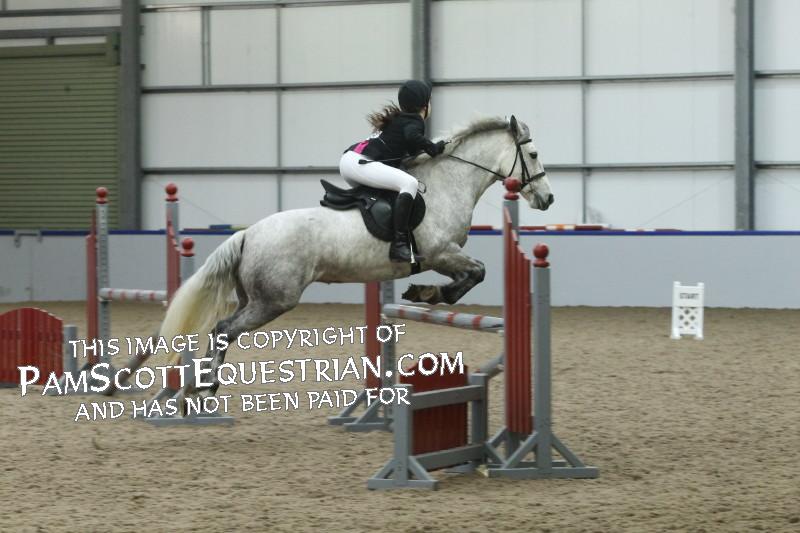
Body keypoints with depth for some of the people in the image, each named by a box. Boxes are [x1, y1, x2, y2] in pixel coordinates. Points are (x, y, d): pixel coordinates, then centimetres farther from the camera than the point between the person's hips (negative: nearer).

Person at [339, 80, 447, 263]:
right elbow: (412, 136, -24)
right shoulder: (415, 122, -2)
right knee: (409, 183, -24)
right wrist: (434, 148, -10)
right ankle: (399, 243, -35)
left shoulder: (397, 119, 25)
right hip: (359, 163, -11)